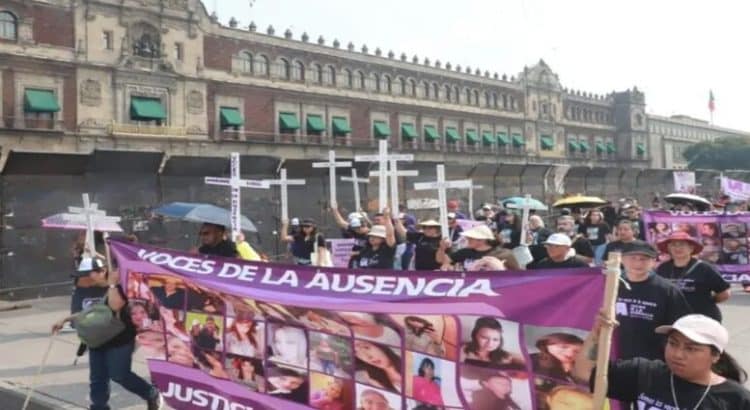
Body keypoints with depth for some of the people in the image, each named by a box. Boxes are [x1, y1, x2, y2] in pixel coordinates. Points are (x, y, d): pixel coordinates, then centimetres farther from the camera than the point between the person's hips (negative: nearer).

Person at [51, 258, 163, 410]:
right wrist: (65, 320, 17)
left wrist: (112, 284, -23)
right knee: (97, 379, 9)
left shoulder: (118, 287, -13)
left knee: (119, 375, -7)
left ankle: (153, 395, 12)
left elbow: (115, 306, -31)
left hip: (119, 339, -8)